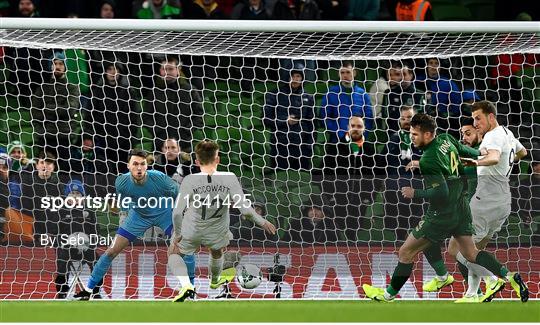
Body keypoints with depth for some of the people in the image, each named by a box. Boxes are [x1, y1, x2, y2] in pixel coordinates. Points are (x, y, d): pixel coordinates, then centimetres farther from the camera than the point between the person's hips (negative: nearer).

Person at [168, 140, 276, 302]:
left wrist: (177, 235, -8)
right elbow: (246, 210, -23)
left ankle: (186, 285, 4)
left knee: (174, 252, 26)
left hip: (191, 233, -2)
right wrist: (262, 223, -5)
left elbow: (178, 213, -25)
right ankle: (215, 280, 64)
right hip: (217, 233, 2)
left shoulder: (189, 181, -26)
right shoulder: (229, 179, -24)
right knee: (217, 251, 36)